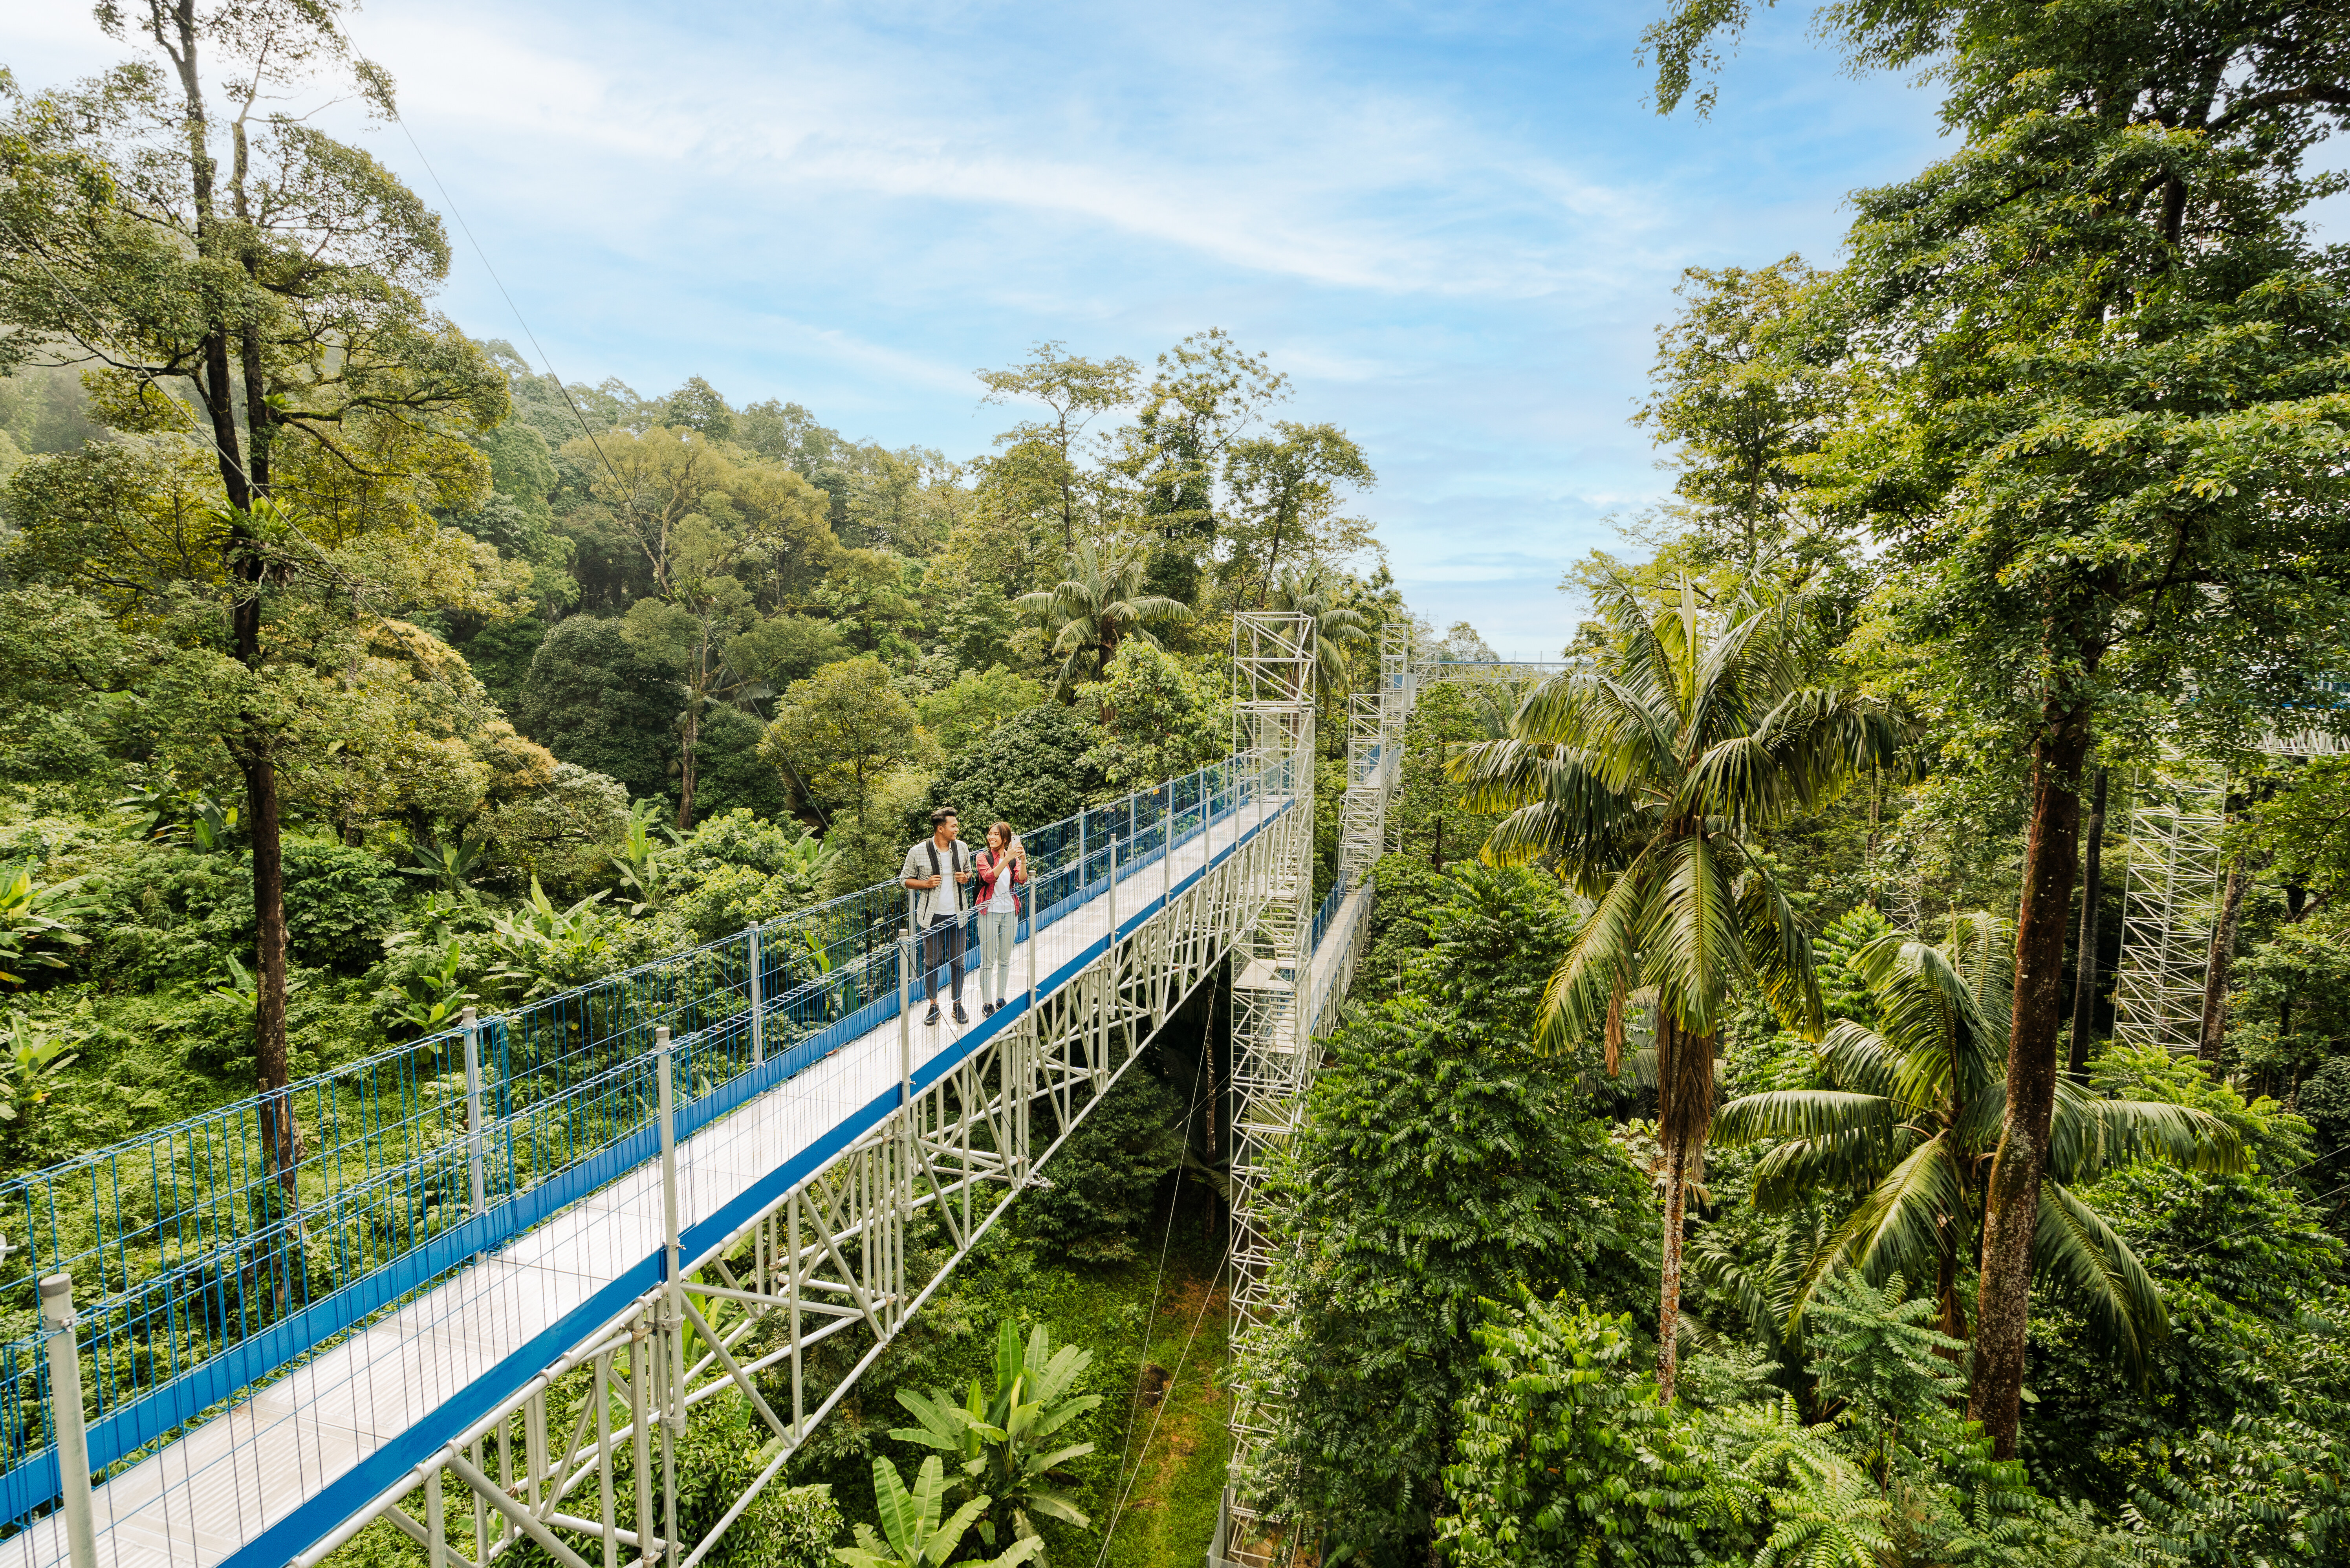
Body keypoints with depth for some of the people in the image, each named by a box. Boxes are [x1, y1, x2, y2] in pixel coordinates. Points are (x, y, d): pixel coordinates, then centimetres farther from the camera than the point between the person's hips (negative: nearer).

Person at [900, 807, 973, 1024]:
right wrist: (926, 884, -16)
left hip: (956, 915, 3)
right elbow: (905, 879, 0)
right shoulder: (918, 851, -8)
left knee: (958, 961, 8)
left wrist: (966, 878, -5)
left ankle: (958, 1006, 22)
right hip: (932, 916, -3)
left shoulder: (962, 849, 3)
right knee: (931, 962, 6)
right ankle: (934, 1006, 21)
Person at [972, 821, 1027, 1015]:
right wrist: (1008, 858, -32)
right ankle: (987, 1004, 6)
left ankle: (1001, 999, 24)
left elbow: (1022, 880, -9)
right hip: (989, 912, -4)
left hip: (1010, 912, 4)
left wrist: (1023, 860, -25)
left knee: (1005, 959, 12)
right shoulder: (983, 857, -4)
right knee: (988, 961, -2)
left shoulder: (1013, 859, 7)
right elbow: (990, 876, -23)